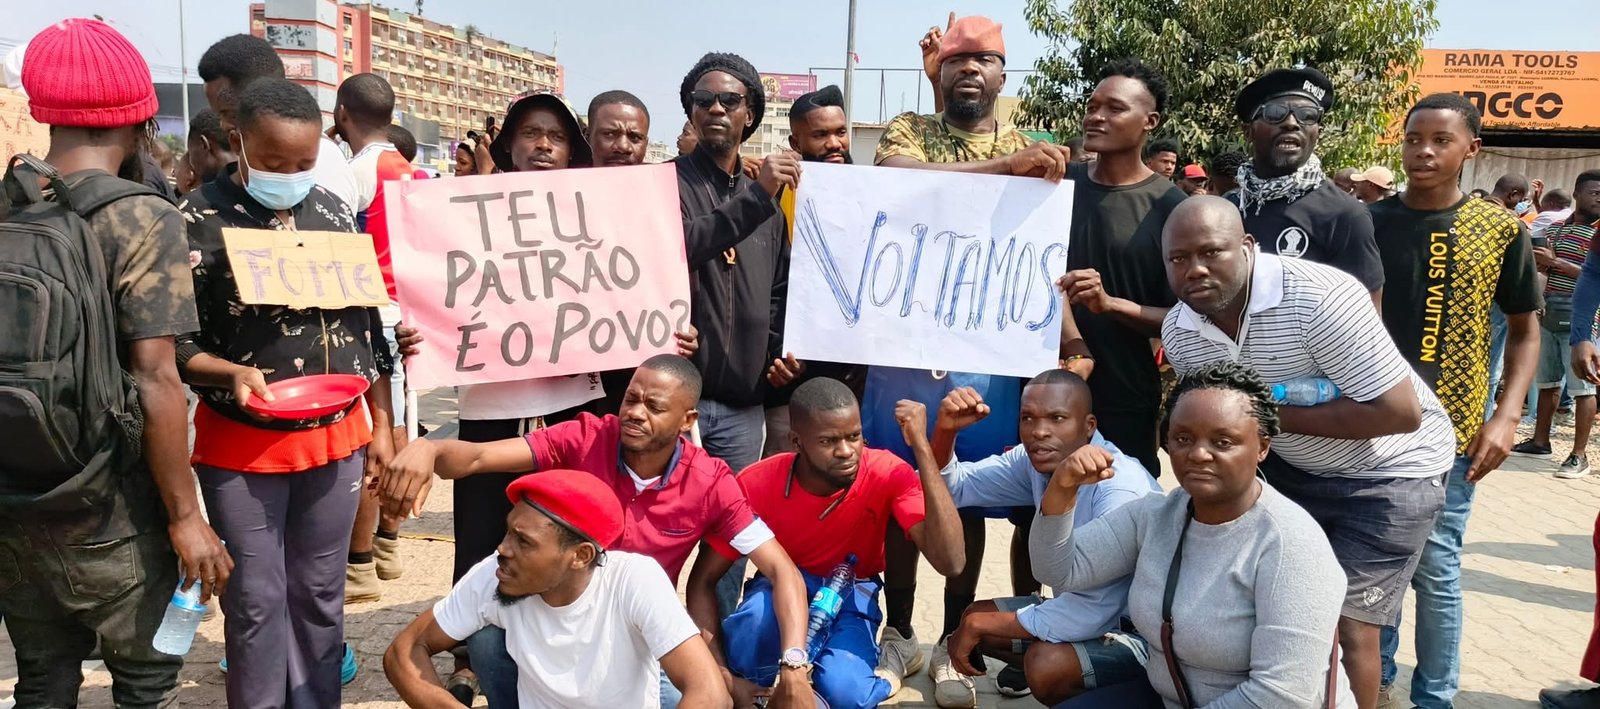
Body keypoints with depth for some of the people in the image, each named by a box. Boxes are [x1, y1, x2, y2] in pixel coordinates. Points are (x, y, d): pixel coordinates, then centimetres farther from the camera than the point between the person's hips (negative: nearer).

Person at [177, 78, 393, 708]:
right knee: (257, 601, 7)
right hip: (240, 444, -3)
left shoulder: (333, 212, 4)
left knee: (320, 594, 15)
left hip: (336, 436, 4)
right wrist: (232, 372, -29)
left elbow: (367, 324, 8)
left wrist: (381, 427, 8)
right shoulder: (199, 222, -10)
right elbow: (173, 344, -8)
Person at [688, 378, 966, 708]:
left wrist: (921, 446, -39)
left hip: (850, 593, 0)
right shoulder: (757, 484, -23)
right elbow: (702, 581, -14)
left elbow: (950, 563, -36)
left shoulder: (888, 473, -23)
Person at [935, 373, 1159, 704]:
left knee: (1046, 664, -30)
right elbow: (953, 487, 4)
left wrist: (982, 624, -23)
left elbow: (1091, 613, -33)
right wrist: (946, 430, -19)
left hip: (1141, 631, -7)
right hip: (1083, 612, 7)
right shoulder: (1035, 461, -6)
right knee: (973, 619, 2)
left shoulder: (1121, 486, -29)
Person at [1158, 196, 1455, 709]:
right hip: (1291, 466, 6)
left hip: (1389, 470, -6)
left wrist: (1272, 416, -31)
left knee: (1346, 627, -6)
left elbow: (1400, 413, -31)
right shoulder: (1177, 330, -10)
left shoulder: (1321, 298, -32)